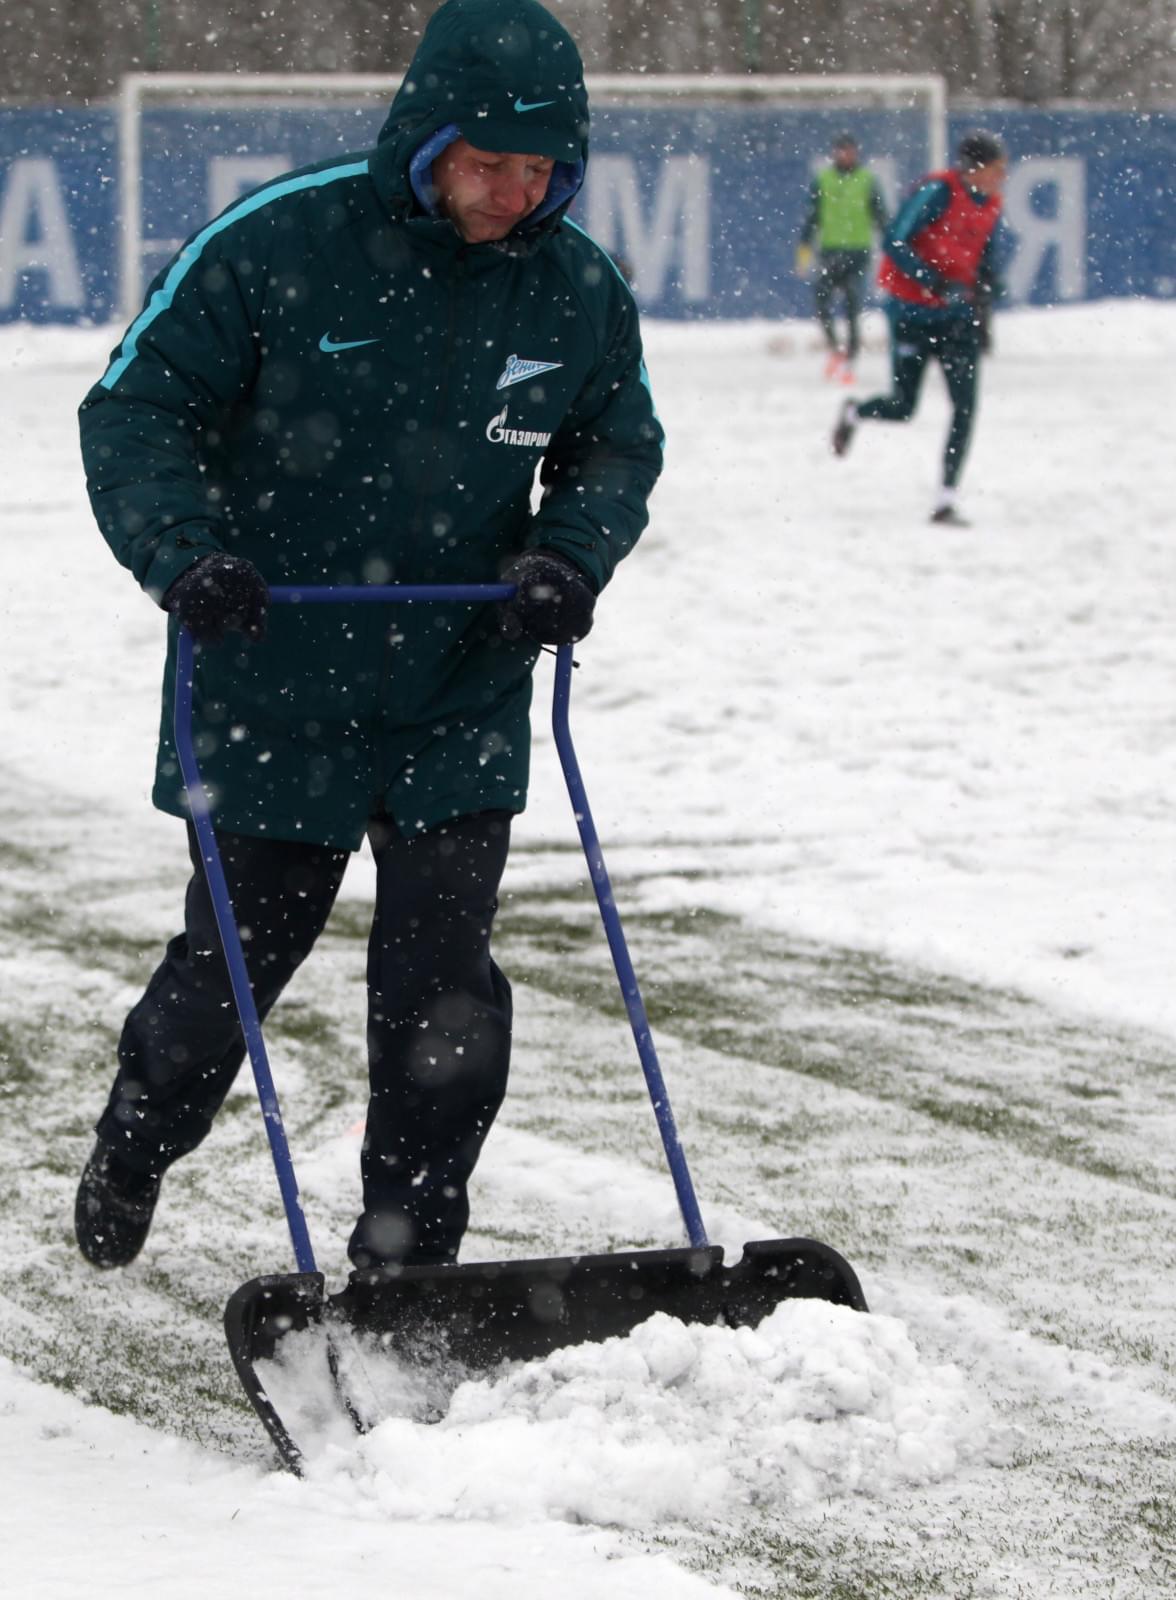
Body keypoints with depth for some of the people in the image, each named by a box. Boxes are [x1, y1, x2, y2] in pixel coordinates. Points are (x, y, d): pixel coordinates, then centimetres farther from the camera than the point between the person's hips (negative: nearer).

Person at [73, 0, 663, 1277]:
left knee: (442, 983, -5)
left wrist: (569, 554, -8)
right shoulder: (275, 244, -15)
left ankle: (407, 1269, 8)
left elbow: (618, 447, 12)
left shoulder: (578, 291, -4)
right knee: (234, 957, 12)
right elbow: (135, 408, -10)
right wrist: (183, 550, -27)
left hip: (460, 701, 2)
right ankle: (132, 1151, 43)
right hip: (272, 692, -2)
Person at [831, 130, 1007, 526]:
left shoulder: (990, 206, 5)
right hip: (913, 312, -5)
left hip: (957, 316, 5)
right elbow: (894, 243, -21)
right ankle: (853, 414, 37)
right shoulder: (937, 192, -17)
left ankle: (946, 501, -7)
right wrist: (935, 283, -30)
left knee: (965, 407, -10)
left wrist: (982, 313, 16)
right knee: (902, 408, 0)